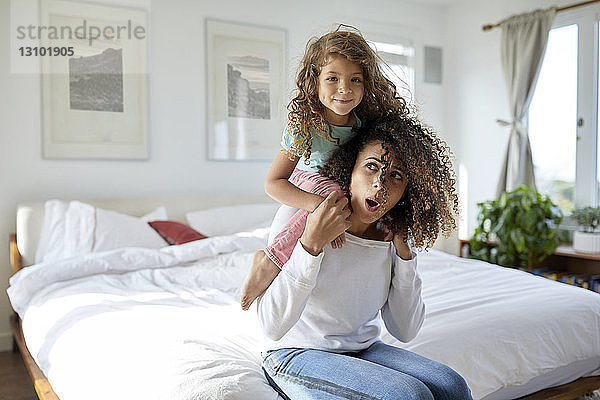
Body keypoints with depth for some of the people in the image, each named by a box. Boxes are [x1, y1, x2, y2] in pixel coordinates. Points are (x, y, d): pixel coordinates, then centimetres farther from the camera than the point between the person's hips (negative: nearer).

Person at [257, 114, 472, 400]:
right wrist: (312, 243, -33)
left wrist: (403, 252, -11)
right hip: (296, 355, -5)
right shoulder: (303, 222, -20)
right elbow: (272, 327, -26)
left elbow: (405, 331, -3)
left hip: (363, 350, 5)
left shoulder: (391, 238, -4)